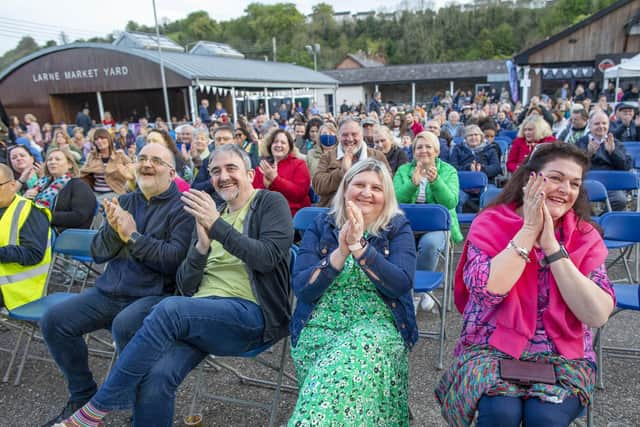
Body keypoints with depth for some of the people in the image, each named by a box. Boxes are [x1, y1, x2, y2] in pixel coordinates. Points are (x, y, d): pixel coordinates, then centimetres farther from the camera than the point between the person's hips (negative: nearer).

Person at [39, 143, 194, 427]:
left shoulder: (182, 207, -6)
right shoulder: (124, 201, 13)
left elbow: (176, 259, -19)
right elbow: (97, 253, 10)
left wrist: (133, 235, -17)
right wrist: (113, 229, -11)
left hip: (156, 294, -6)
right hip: (109, 291, 7)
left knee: (124, 326, -33)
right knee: (53, 320, -5)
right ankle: (82, 395, 16)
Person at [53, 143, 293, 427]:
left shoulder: (271, 203, 5)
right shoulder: (209, 215, 19)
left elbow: (268, 257, -13)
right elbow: (185, 287, 13)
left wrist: (217, 225, -19)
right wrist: (201, 246, -6)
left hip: (252, 314, -4)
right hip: (201, 316, 5)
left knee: (171, 309, -29)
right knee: (155, 376, -24)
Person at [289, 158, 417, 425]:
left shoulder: (398, 228, 5)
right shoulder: (321, 226, 6)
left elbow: (401, 284, -12)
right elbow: (301, 288, -4)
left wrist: (359, 246, -21)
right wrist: (340, 253, -17)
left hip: (378, 325, 0)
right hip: (320, 326, 1)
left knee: (355, 359, -33)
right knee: (329, 373, -30)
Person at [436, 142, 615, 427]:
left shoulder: (585, 236, -1)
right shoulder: (490, 223, -6)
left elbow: (597, 315, -13)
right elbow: (487, 289, -21)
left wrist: (551, 244, -18)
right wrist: (529, 229, -18)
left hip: (563, 356, 1)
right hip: (491, 349, -1)